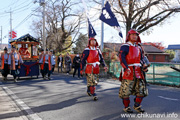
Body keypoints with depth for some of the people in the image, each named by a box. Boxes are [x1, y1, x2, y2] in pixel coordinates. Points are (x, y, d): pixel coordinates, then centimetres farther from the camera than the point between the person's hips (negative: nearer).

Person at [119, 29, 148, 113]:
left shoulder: (138, 48, 20)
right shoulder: (125, 46, -2)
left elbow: (141, 59, 22)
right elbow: (122, 58, -13)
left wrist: (144, 66, 2)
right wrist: (126, 68, -25)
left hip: (138, 72, 7)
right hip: (128, 71, -6)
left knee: (141, 89, 6)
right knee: (126, 90, -2)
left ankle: (137, 106, 23)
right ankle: (126, 107, 16)